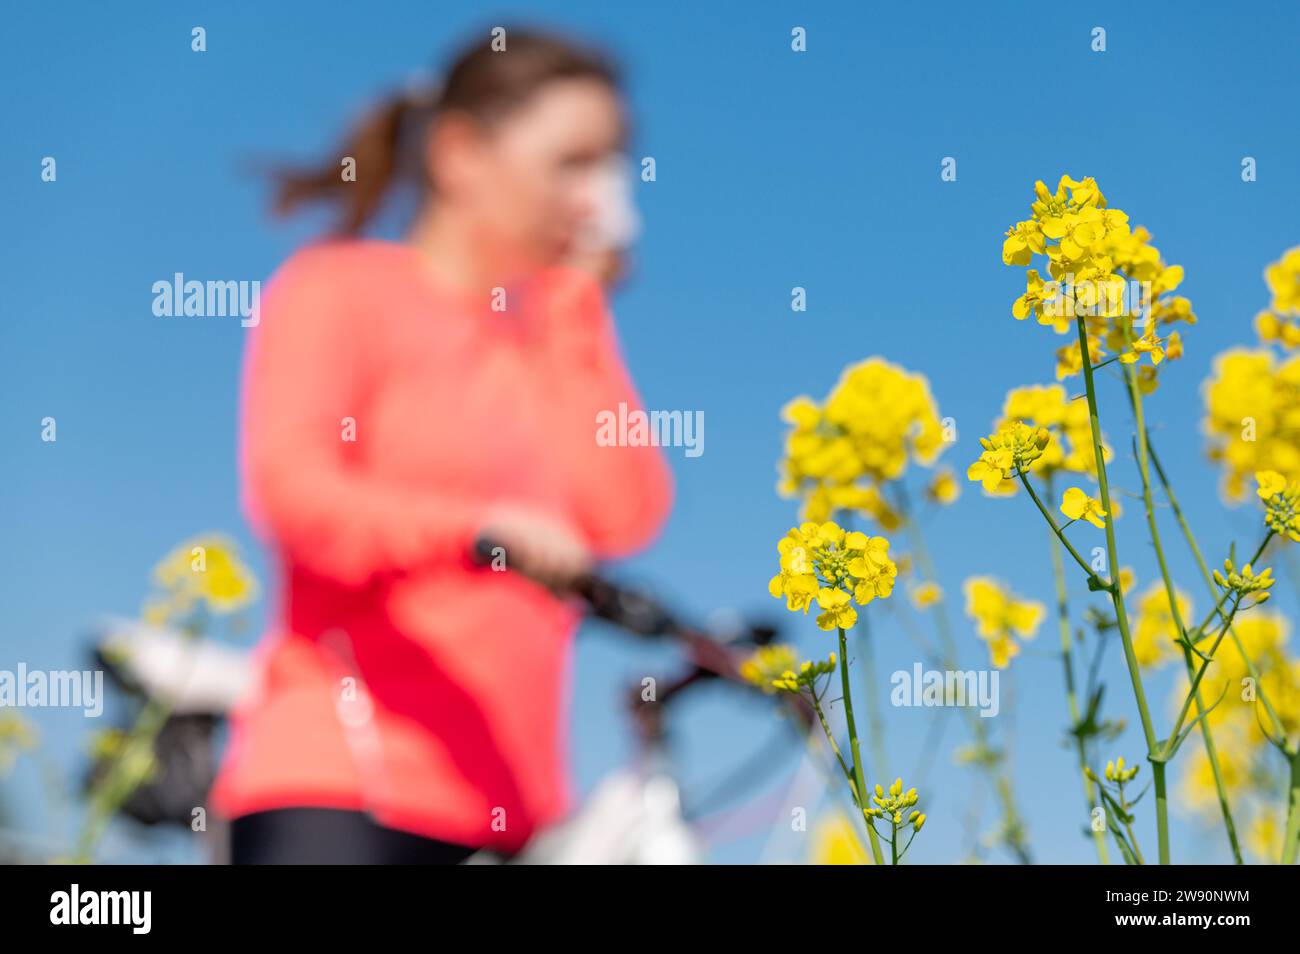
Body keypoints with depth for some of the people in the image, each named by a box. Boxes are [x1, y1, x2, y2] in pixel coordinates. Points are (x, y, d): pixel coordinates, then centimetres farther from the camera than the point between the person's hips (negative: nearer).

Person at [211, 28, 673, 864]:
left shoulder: (552, 337, 18)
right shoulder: (341, 290, 3)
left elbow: (625, 515, 3)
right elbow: (291, 489, -12)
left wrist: (580, 308, 5)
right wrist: (481, 532, -25)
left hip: (511, 798, 6)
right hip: (337, 780, -6)